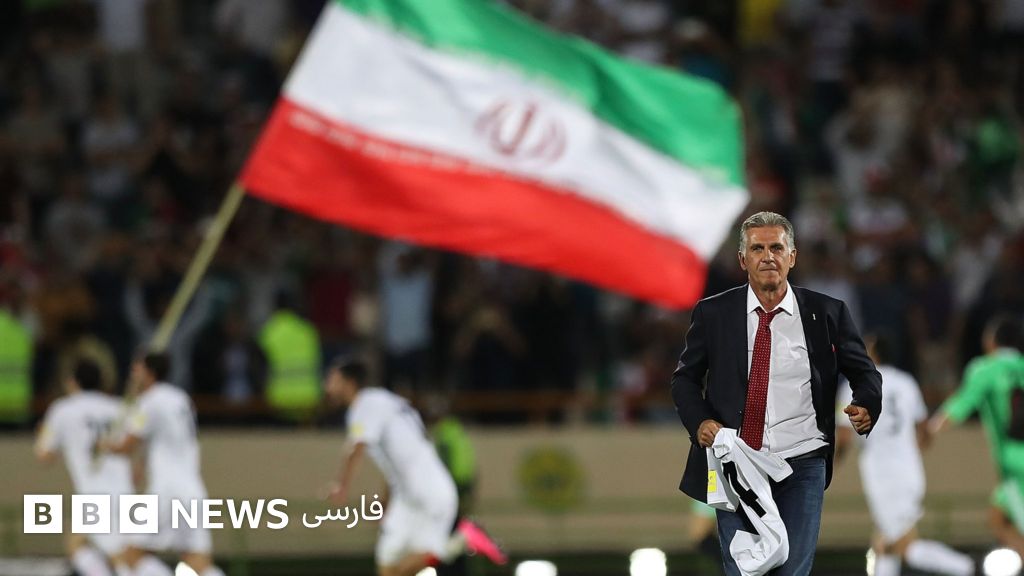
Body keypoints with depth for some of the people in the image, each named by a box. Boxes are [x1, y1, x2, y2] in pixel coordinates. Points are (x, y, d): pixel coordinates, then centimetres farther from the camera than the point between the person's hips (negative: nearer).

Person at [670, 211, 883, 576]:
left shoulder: (826, 313, 3)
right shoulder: (713, 313, 4)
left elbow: (864, 373, 9)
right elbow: (686, 378, 11)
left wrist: (866, 407, -14)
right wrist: (699, 422, -8)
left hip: (802, 466, 0)